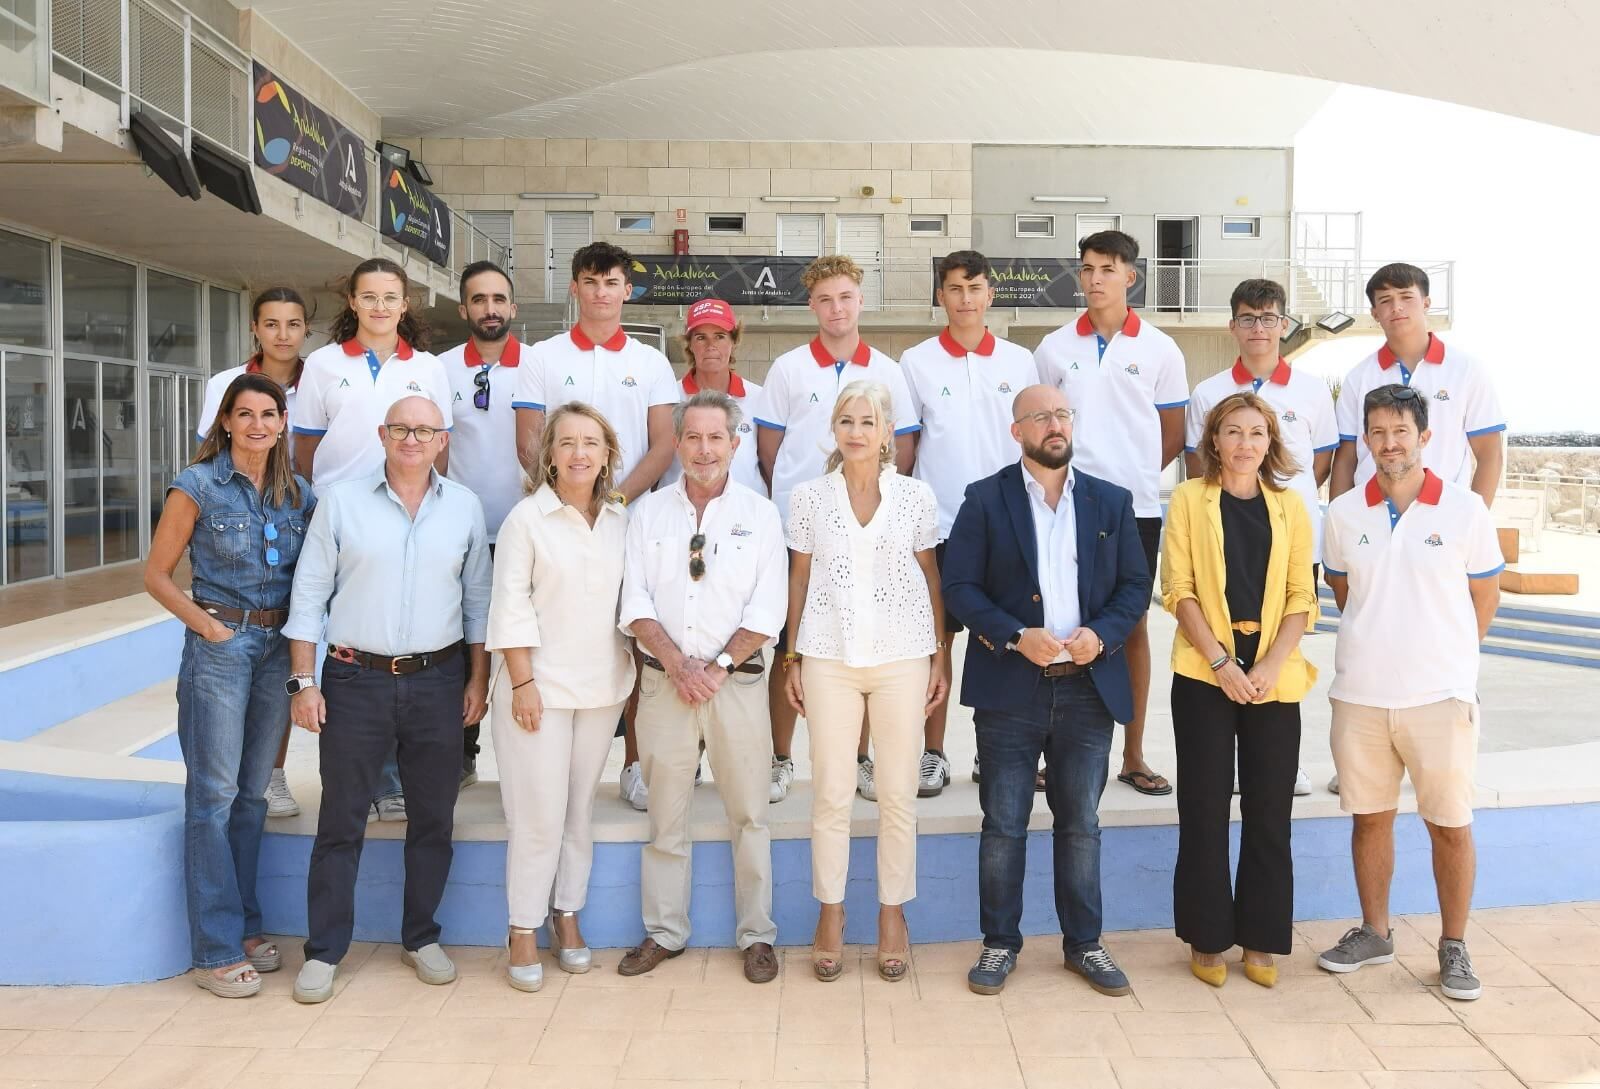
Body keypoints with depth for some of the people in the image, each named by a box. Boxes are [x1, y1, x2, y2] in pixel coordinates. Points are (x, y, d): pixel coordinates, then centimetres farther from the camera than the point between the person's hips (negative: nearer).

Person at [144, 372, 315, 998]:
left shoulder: (298, 495, 7)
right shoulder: (198, 487, -5)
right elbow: (156, 575, -2)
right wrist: (207, 624, -11)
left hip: (278, 646, 5)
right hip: (219, 647, -5)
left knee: (252, 793, 13)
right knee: (213, 794, -1)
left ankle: (245, 927, 25)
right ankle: (216, 950, 7)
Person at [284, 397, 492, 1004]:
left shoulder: (465, 508, 6)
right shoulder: (340, 502, 0)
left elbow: (477, 599, 9)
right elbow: (309, 594, 0)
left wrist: (478, 679, 4)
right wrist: (303, 683, -5)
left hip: (438, 681, 2)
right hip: (356, 680, -2)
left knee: (434, 819, 10)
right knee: (340, 822, 5)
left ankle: (421, 938, 26)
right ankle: (323, 952, 17)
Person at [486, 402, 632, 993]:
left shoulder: (621, 520, 6)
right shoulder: (527, 517, -6)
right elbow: (510, 606, -7)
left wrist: (633, 673, 8)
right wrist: (522, 682, -11)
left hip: (602, 688, 4)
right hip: (539, 686, -4)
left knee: (580, 809, 12)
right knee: (539, 815, -2)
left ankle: (567, 915, 26)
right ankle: (524, 930, 12)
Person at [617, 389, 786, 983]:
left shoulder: (760, 514, 2)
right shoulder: (649, 512, 6)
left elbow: (767, 611, -4)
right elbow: (636, 601, 0)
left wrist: (717, 667, -11)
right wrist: (678, 665, -11)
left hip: (737, 681, -1)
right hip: (663, 681, 2)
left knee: (749, 815, 5)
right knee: (665, 816, 10)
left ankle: (756, 935, 18)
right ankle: (664, 932, 22)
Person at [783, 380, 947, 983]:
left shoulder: (917, 496, 2)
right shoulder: (809, 497, 3)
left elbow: (931, 578, 7)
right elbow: (799, 579, 7)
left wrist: (941, 656, 4)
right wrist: (791, 659, 5)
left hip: (902, 655, 0)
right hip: (829, 656, 0)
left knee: (899, 793, 6)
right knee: (830, 791, 5)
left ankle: (892, 912, 21)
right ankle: (830, 912, 20)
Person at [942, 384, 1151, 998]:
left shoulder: (1111, 502, 8)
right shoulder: (985, 500, 0)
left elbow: (1135, 584, 7)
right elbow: (959, 586, -5)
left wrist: (1102, 634, -11)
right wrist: (1016, 636, -17)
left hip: (1089, 687, 2)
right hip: (1010, 689, -2)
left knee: (1081, 824, 12)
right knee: (1003, 825, 5)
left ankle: (1084, 943, 25)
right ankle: (1000, 943, 19)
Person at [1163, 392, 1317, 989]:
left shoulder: (1289, 505, 9)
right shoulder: (1189, 499, 2)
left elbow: (1301, 595, 5)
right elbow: (1178, 588, -4)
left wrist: (1271, 664, -9)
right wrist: (1221, 661, -13)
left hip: (1274, 677, 2)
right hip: (1203, 674, -2)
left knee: (1269, 810, 5)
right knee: (1204, 808, 3)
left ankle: (1260, 940, 18)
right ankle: (1207, 938, 15)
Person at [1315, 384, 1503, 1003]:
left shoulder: (1465, 510, -3)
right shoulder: (1344, 513, 3)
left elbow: (1485, 597, 6)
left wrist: (1442, 654, 8)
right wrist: (1379, 644, 11)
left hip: (1440, 695, -2)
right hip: (1359, 694, 2)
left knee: (1450, 824, 5)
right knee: (1369, 816, 11)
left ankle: (1454, 947, 20)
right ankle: (1373, 932, 27)